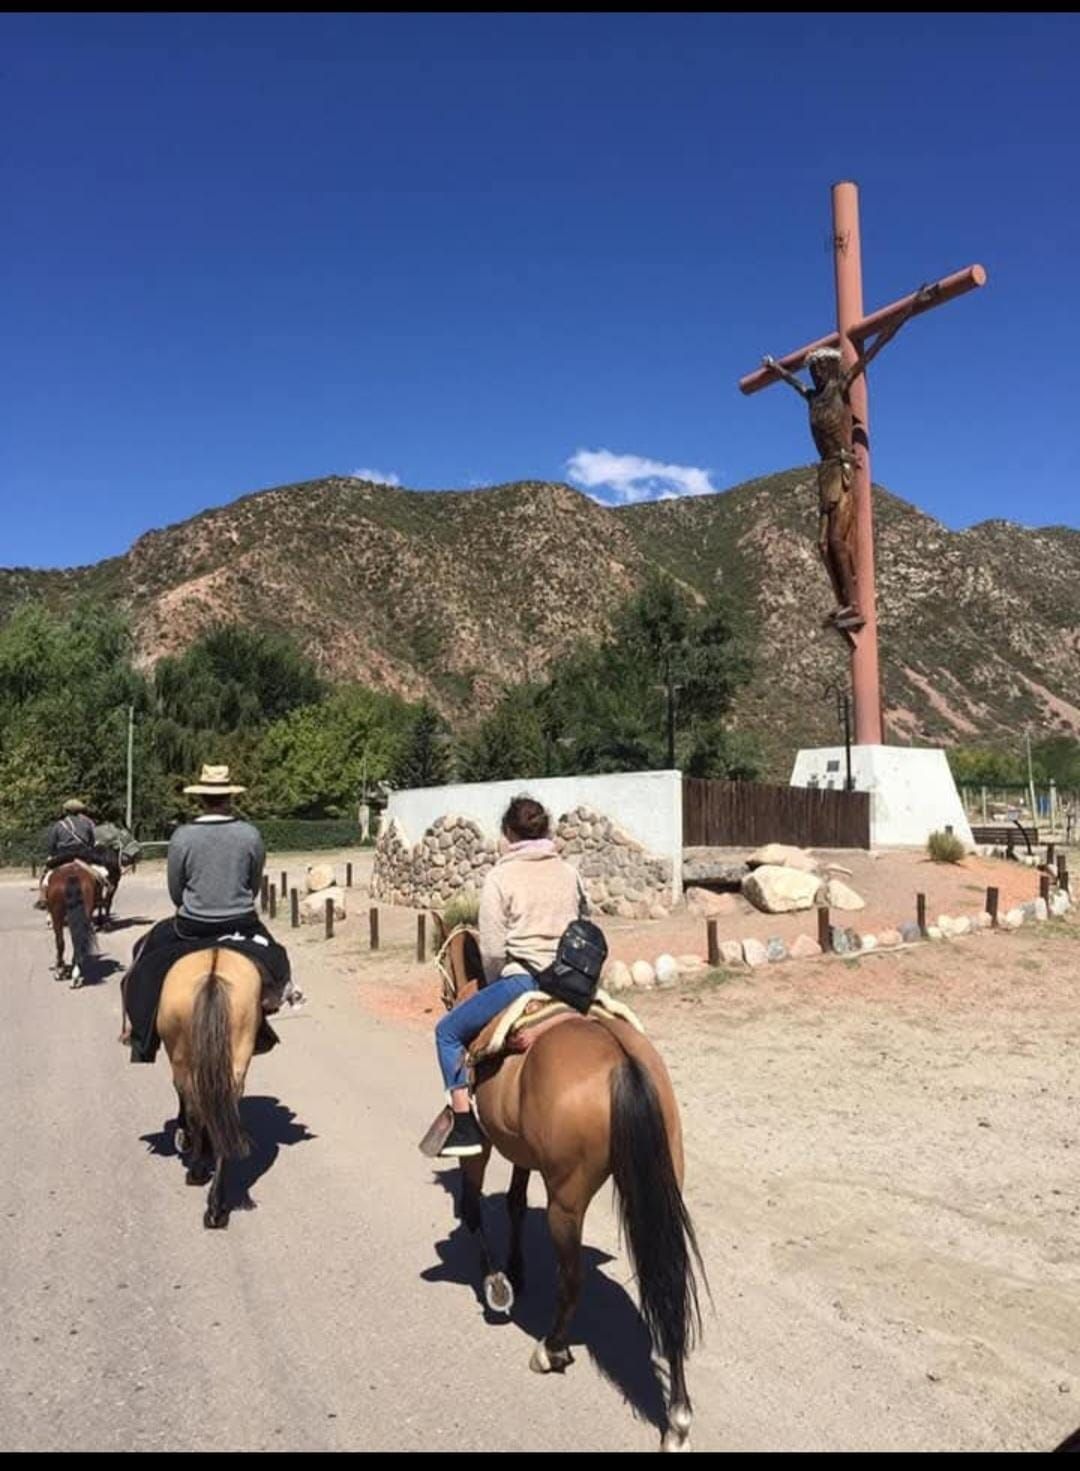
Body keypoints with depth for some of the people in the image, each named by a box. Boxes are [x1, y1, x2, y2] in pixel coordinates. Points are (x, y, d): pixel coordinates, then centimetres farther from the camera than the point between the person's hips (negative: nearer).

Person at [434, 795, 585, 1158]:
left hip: (523, 981, -6)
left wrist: (495, 984, 10)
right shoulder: (569, 873, 9)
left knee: (449, 1032, 13)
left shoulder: (500, 877, -6)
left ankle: (465, 1130, 9)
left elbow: (493, 950, -8)